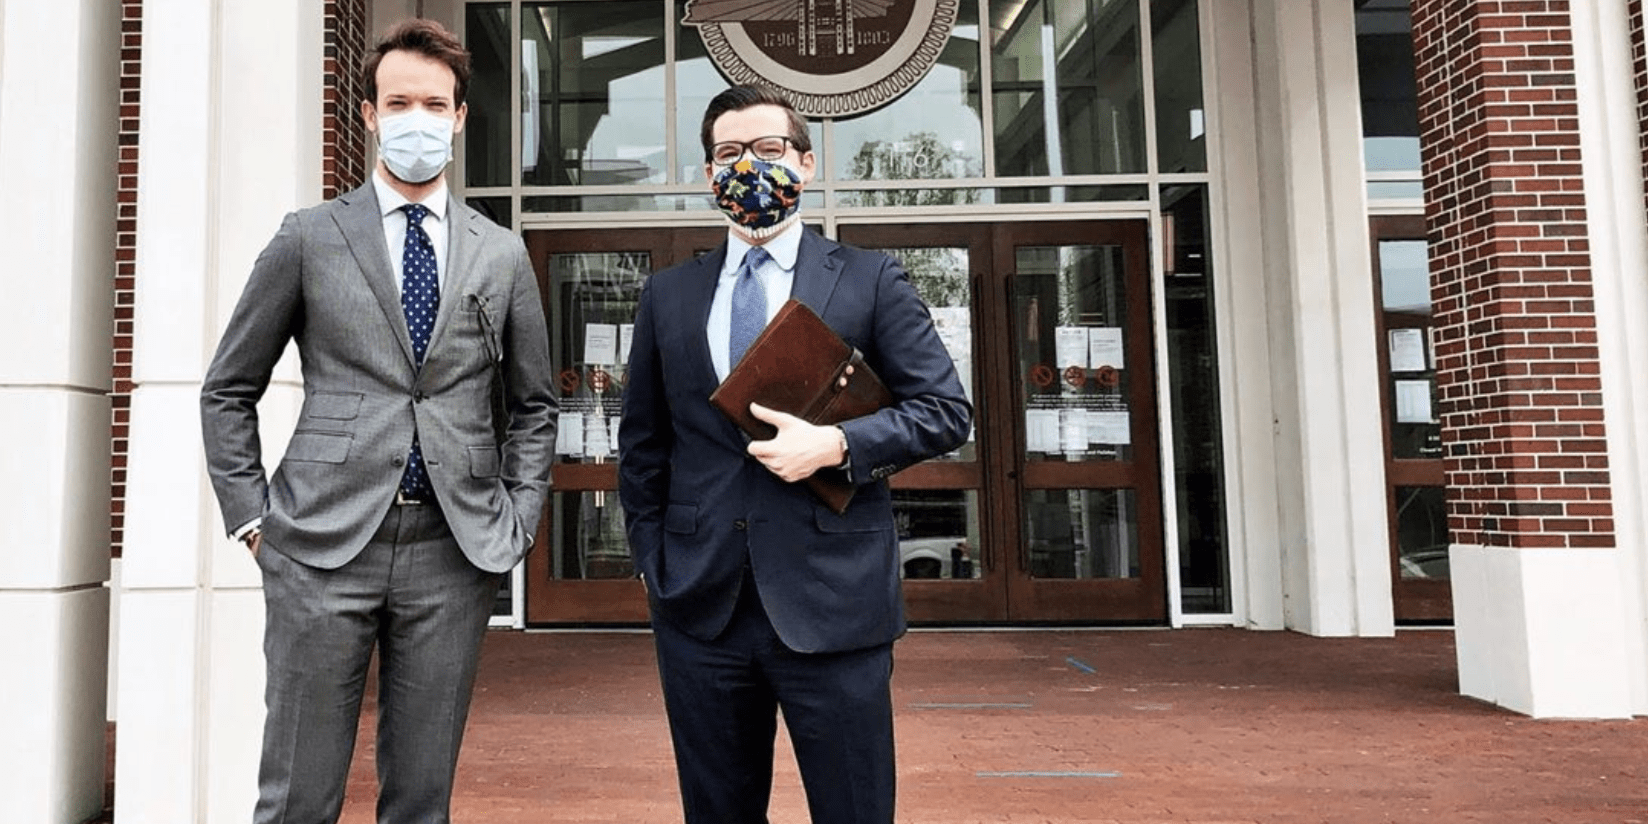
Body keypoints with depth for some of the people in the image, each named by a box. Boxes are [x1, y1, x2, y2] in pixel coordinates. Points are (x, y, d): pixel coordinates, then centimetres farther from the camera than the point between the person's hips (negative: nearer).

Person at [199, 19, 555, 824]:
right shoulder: (309, 238, 5)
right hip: (325, 545, -1)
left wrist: (516, 523, 6)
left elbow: (533, 406, 16)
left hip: (454, 551, 2)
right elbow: (227, 390, 10)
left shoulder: (502, 254, 10)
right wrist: (252, 516, 2)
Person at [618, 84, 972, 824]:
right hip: (700, 603, 3)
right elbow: (641, 444, 15)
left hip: (833, 602, -2)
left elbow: (946, 409, 1)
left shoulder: (869, 281, 4)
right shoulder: (668, 294, 11)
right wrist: (652, 562, 8)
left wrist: (837, 445, -13)